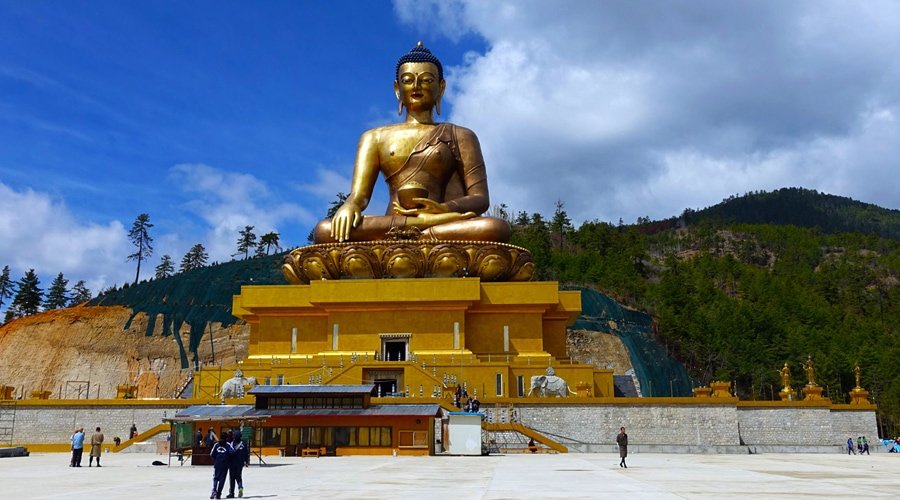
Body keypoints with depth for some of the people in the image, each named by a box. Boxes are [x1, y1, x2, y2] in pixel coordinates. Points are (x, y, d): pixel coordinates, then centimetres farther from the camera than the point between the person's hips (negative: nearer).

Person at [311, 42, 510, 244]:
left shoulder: (460, 136, 18)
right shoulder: (375, 137, 23)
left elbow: (480, 198, 7)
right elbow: (358, 194, 11)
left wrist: (446, 208, -17)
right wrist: (350, 206, -16)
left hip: (442, 233, -1)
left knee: (497, 228, -34)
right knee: (324, 231, -29)